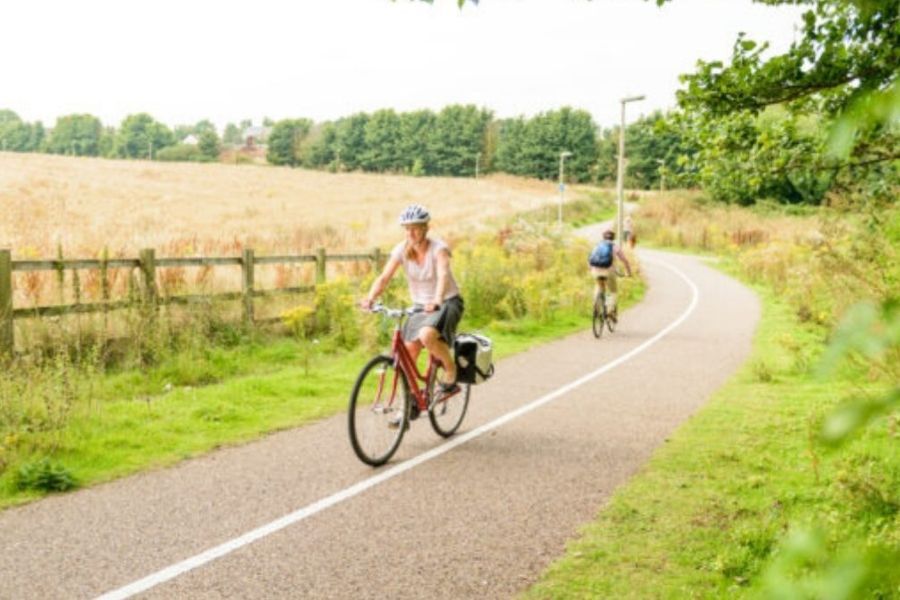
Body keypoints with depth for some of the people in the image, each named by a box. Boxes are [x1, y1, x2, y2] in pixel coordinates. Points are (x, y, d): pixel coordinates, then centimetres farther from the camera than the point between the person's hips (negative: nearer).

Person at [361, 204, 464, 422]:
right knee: (407, 353, -5)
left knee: (427, 335, -34)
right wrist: (370, 298, -36)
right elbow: (384, 277, -17)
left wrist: (436, 301, -54)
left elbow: (443, 275, -36)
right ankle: (410, 405, 11)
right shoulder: (401, 250, -7)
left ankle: (451, 371, -7)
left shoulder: (438, 248, -18)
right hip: (420, 306, 5)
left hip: (448, 303, -5)